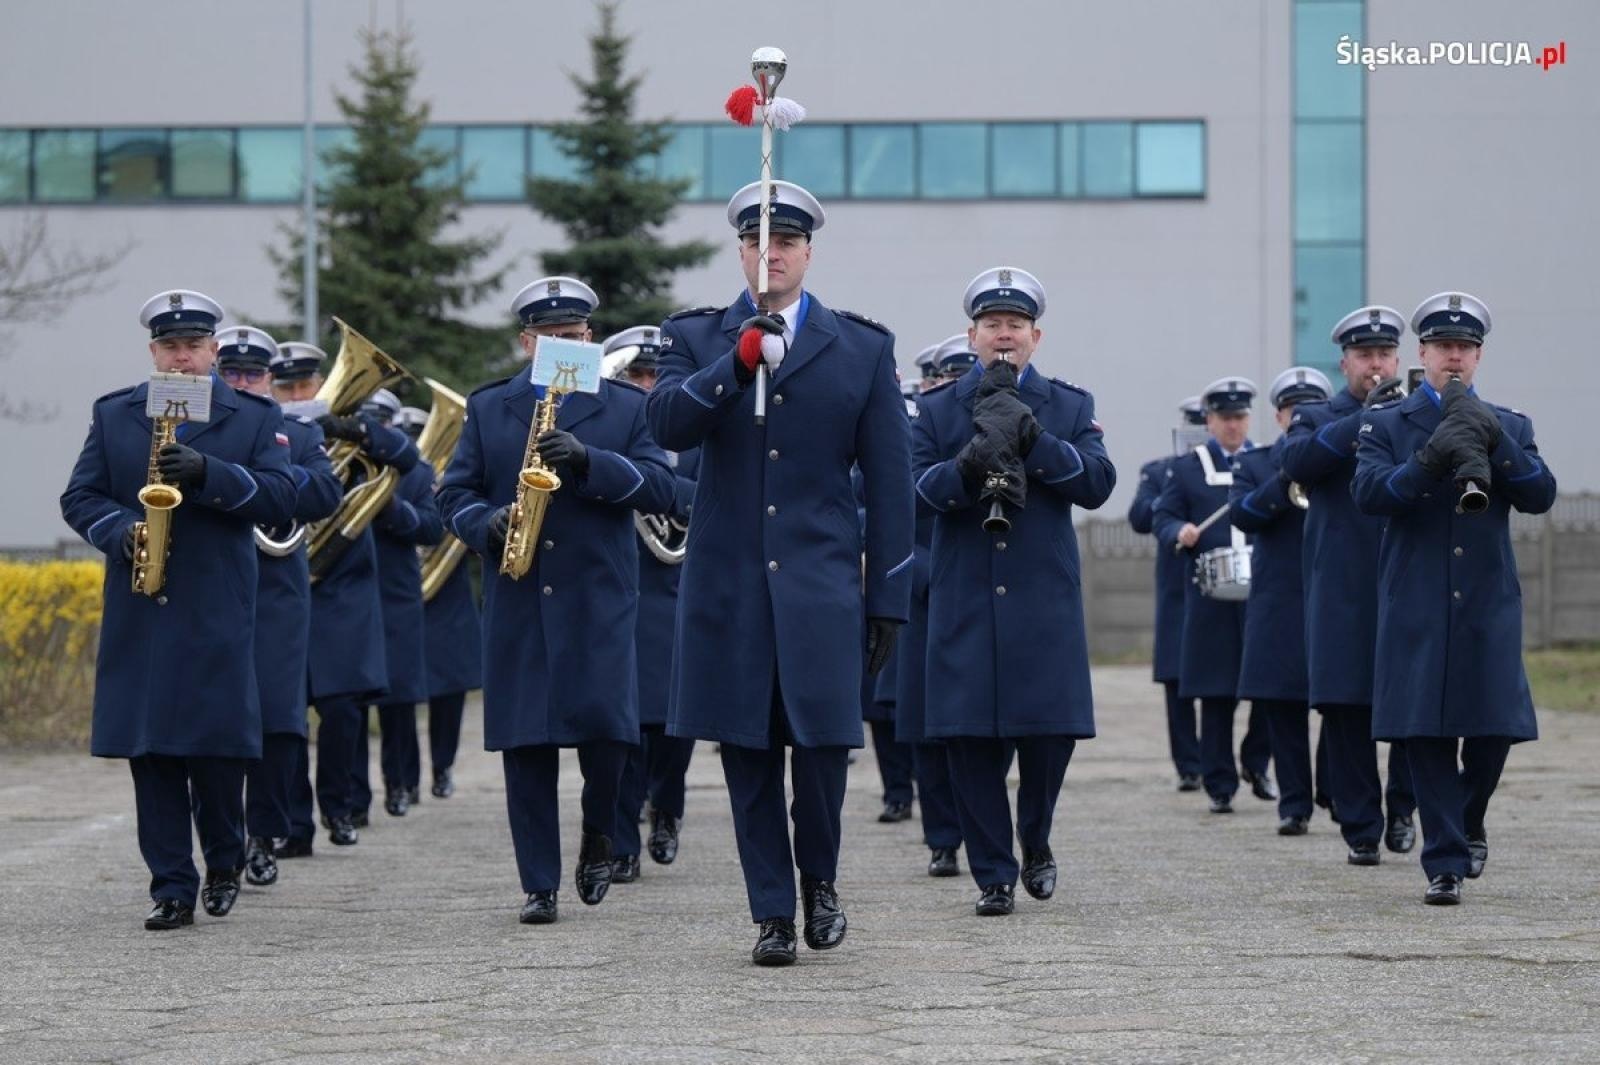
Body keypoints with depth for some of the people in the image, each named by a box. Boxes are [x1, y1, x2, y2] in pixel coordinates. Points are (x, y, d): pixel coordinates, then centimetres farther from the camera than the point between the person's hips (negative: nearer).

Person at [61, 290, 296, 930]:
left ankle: (224, 861, 20)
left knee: (218, 746, -4)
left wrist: (209, 474, -19)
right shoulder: (113, 415, 12)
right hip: (138, 614, 2)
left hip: (218, 615, -2)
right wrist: (121, 532, -13)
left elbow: (281, 498, -4)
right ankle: (172, 889, 3)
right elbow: (79, 496, 8)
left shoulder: (255, 417, 7)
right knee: (150, 753, -1)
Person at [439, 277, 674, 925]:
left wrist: (589, 461, -16)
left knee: (605, 724, -12)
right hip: (516, 605, 2)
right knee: (525, 747, 0)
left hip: (600, 602, -1)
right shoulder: (487, 409, 13)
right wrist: (486, 523, -12)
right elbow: (454, 491, 9)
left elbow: (660, 488, -2)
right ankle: (539, 885, 6)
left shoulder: (626, 407, 9)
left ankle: (599, 835, 17)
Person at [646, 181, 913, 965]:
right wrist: (737, 364, -24)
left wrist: (889, 599, 2)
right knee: (748, 753, 2)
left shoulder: (863, 348, 8)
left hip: (821, 581, -1)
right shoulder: (694, 337, 9)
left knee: (823, 740, -8)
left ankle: (819, 878, 17)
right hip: (727, 581, 1)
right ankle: (772, 914, 11)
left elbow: (889, 481, 7)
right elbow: (666, 424, -10)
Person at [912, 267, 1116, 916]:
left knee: (1052, 729, -3)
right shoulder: (936, 411, 9)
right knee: (973, 741, -2)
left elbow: (1098, 483, -5)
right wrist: (969, 465, -24)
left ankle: (1035, 840, 24)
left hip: (1045, 602, 0)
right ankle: (994, 875, 7)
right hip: (964, 604, 0)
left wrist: (1032, 440, -18)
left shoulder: (1071, 407, 9)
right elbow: (918, 490, -4)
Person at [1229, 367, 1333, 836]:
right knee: (1284, 709, 0)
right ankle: (1295, 804, 5)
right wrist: (1286, 481, -17)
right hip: (1281, 606, 1)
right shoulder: (1254, 464, 11)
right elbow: (1241, 514, -5)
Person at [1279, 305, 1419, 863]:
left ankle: (1403, 806, 19)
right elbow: (1297, 461, -11)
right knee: (1346, 709, -2)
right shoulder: (1317, 419, 10)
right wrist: (1363, 420, -17)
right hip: (1342, 591, -1)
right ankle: (1360, 829, 6)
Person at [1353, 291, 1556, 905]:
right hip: (1416, 607, -2)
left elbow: (1540, 496, -1)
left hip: (1489, 605, 2)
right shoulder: (1386, 424, 6)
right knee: (1427, 733, -4)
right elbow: (1368, 493, -10)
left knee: (1494, 727, -2)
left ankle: (1469, 817, 27)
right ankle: (1446, 862, 2)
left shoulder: (1511, 427, 13)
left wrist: (1494, 443, -16)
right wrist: (1431, 458, -25)